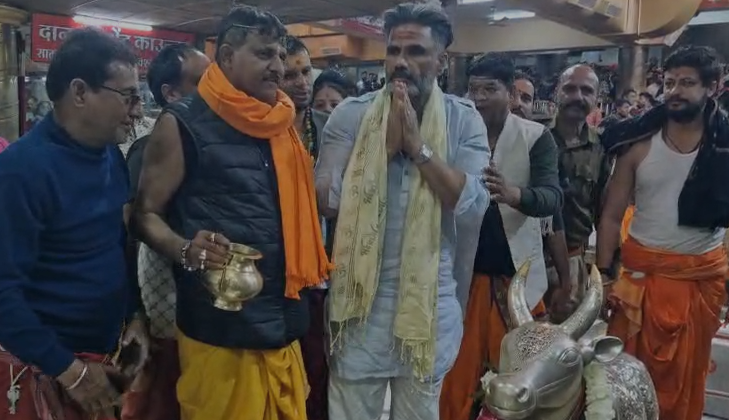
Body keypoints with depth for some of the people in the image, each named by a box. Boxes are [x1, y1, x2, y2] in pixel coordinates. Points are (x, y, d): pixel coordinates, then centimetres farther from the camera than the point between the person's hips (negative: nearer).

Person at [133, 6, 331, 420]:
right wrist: (186, 250, -25)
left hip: (284, 325, 6)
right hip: (220, 332, -6)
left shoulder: (282, 124, 9)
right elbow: (146, 213, -6)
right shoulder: (184, 124, -8)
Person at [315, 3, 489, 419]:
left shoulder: (465, 120, -3)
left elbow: (473, 208, -14)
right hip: (362, 296, -1)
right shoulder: (351, 114, -5)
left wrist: (417, 144, -19)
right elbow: (327, 200, -12)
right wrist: (387, 145, -16)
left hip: (430, 299, 1)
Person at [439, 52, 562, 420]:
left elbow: (552, 198, -19)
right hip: (464, 271, 1)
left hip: (515, 274, -1)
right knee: (456, 373, 13)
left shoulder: (536, 137, -6)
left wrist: (512, 194, -38)